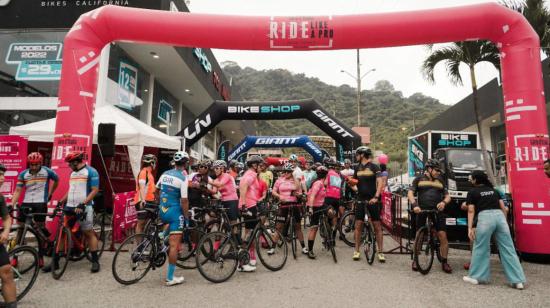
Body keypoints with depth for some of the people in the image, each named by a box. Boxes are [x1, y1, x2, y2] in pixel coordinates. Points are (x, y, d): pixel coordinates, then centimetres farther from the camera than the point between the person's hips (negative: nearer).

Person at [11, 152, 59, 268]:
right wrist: (12, 204, -12)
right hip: (26, 203, 3)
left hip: (41, 203, -2)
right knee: (21, 228, 5)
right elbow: (18, 190, -1)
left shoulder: (47, 171, -5)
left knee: (40, 229, 1)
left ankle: (40, 257, 11)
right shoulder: (23, 174, 1)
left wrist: (50, 194, 15)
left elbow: (56, 180, 13)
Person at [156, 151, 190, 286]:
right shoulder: (183, 178, -15)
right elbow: (184, 201, -17)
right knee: (174, 245, -1)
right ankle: (170, 278, 3)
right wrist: (187, 218, -7)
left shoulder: (164, 174, 5)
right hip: (175, 212, -6)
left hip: (162, 212, 7)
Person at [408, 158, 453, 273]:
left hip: (438, 211, 2)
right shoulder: (419, 179, 9)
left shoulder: (440, 181, 17)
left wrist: (444, 202, -9)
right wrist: (414, 205, -17)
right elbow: (410, 193, 1)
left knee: (443, 236, -6)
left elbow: (447, 196, 15)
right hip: (422, 211, -2)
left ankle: (444, 262, 8)